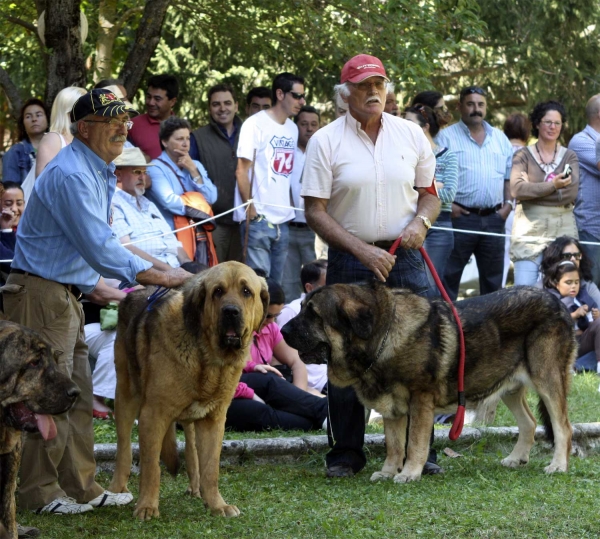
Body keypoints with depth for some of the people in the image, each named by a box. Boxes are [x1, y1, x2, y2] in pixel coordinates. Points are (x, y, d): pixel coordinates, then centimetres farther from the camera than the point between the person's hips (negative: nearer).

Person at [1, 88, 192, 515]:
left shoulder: (97, 171, 14)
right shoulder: (71, 175, -20)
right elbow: (99, 247, -25)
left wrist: (96, 288, 16)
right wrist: (160, 277, -22)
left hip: (66, 292, 10)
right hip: (40, 292, -10)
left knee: (77, 396, 11)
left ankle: (80, 487, 16)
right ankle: (40, 492, 1)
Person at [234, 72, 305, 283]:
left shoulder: (292, 128, 13)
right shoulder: (256, 124, -7)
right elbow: (242, 171, -10)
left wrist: (289, 209, 7)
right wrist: (251, 211, -11)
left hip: (282, 220, 7)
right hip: (259, 219, -7)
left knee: (276, 283, 8)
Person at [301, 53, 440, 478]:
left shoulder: (411, 134, 7)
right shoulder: (326, 141, -2)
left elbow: (430, 193, 15)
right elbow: (315, 211, -5)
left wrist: (421, 221, -8)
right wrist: (364, 251, -13)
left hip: (405, 257, 2)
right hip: (350, 261, -2)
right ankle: (346, 454, 13)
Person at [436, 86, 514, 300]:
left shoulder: (499, 138, 15)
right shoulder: (446, 137, -1)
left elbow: (509, 175, 18)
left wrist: (508, 203, 5)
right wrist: (447, 204, -14)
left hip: (494, 218, 5)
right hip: (461, 216, -5)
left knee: (493, 277, 10)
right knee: (449, 276, -3)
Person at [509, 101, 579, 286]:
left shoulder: (569, 156, 11)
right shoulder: (523, 156, 6)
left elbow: (571, 193, -5)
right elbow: (517, 189, -11)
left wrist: (532, 190, -8)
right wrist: (553, 185, -16)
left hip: (562, 229, 2)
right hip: (529, 229, -2)